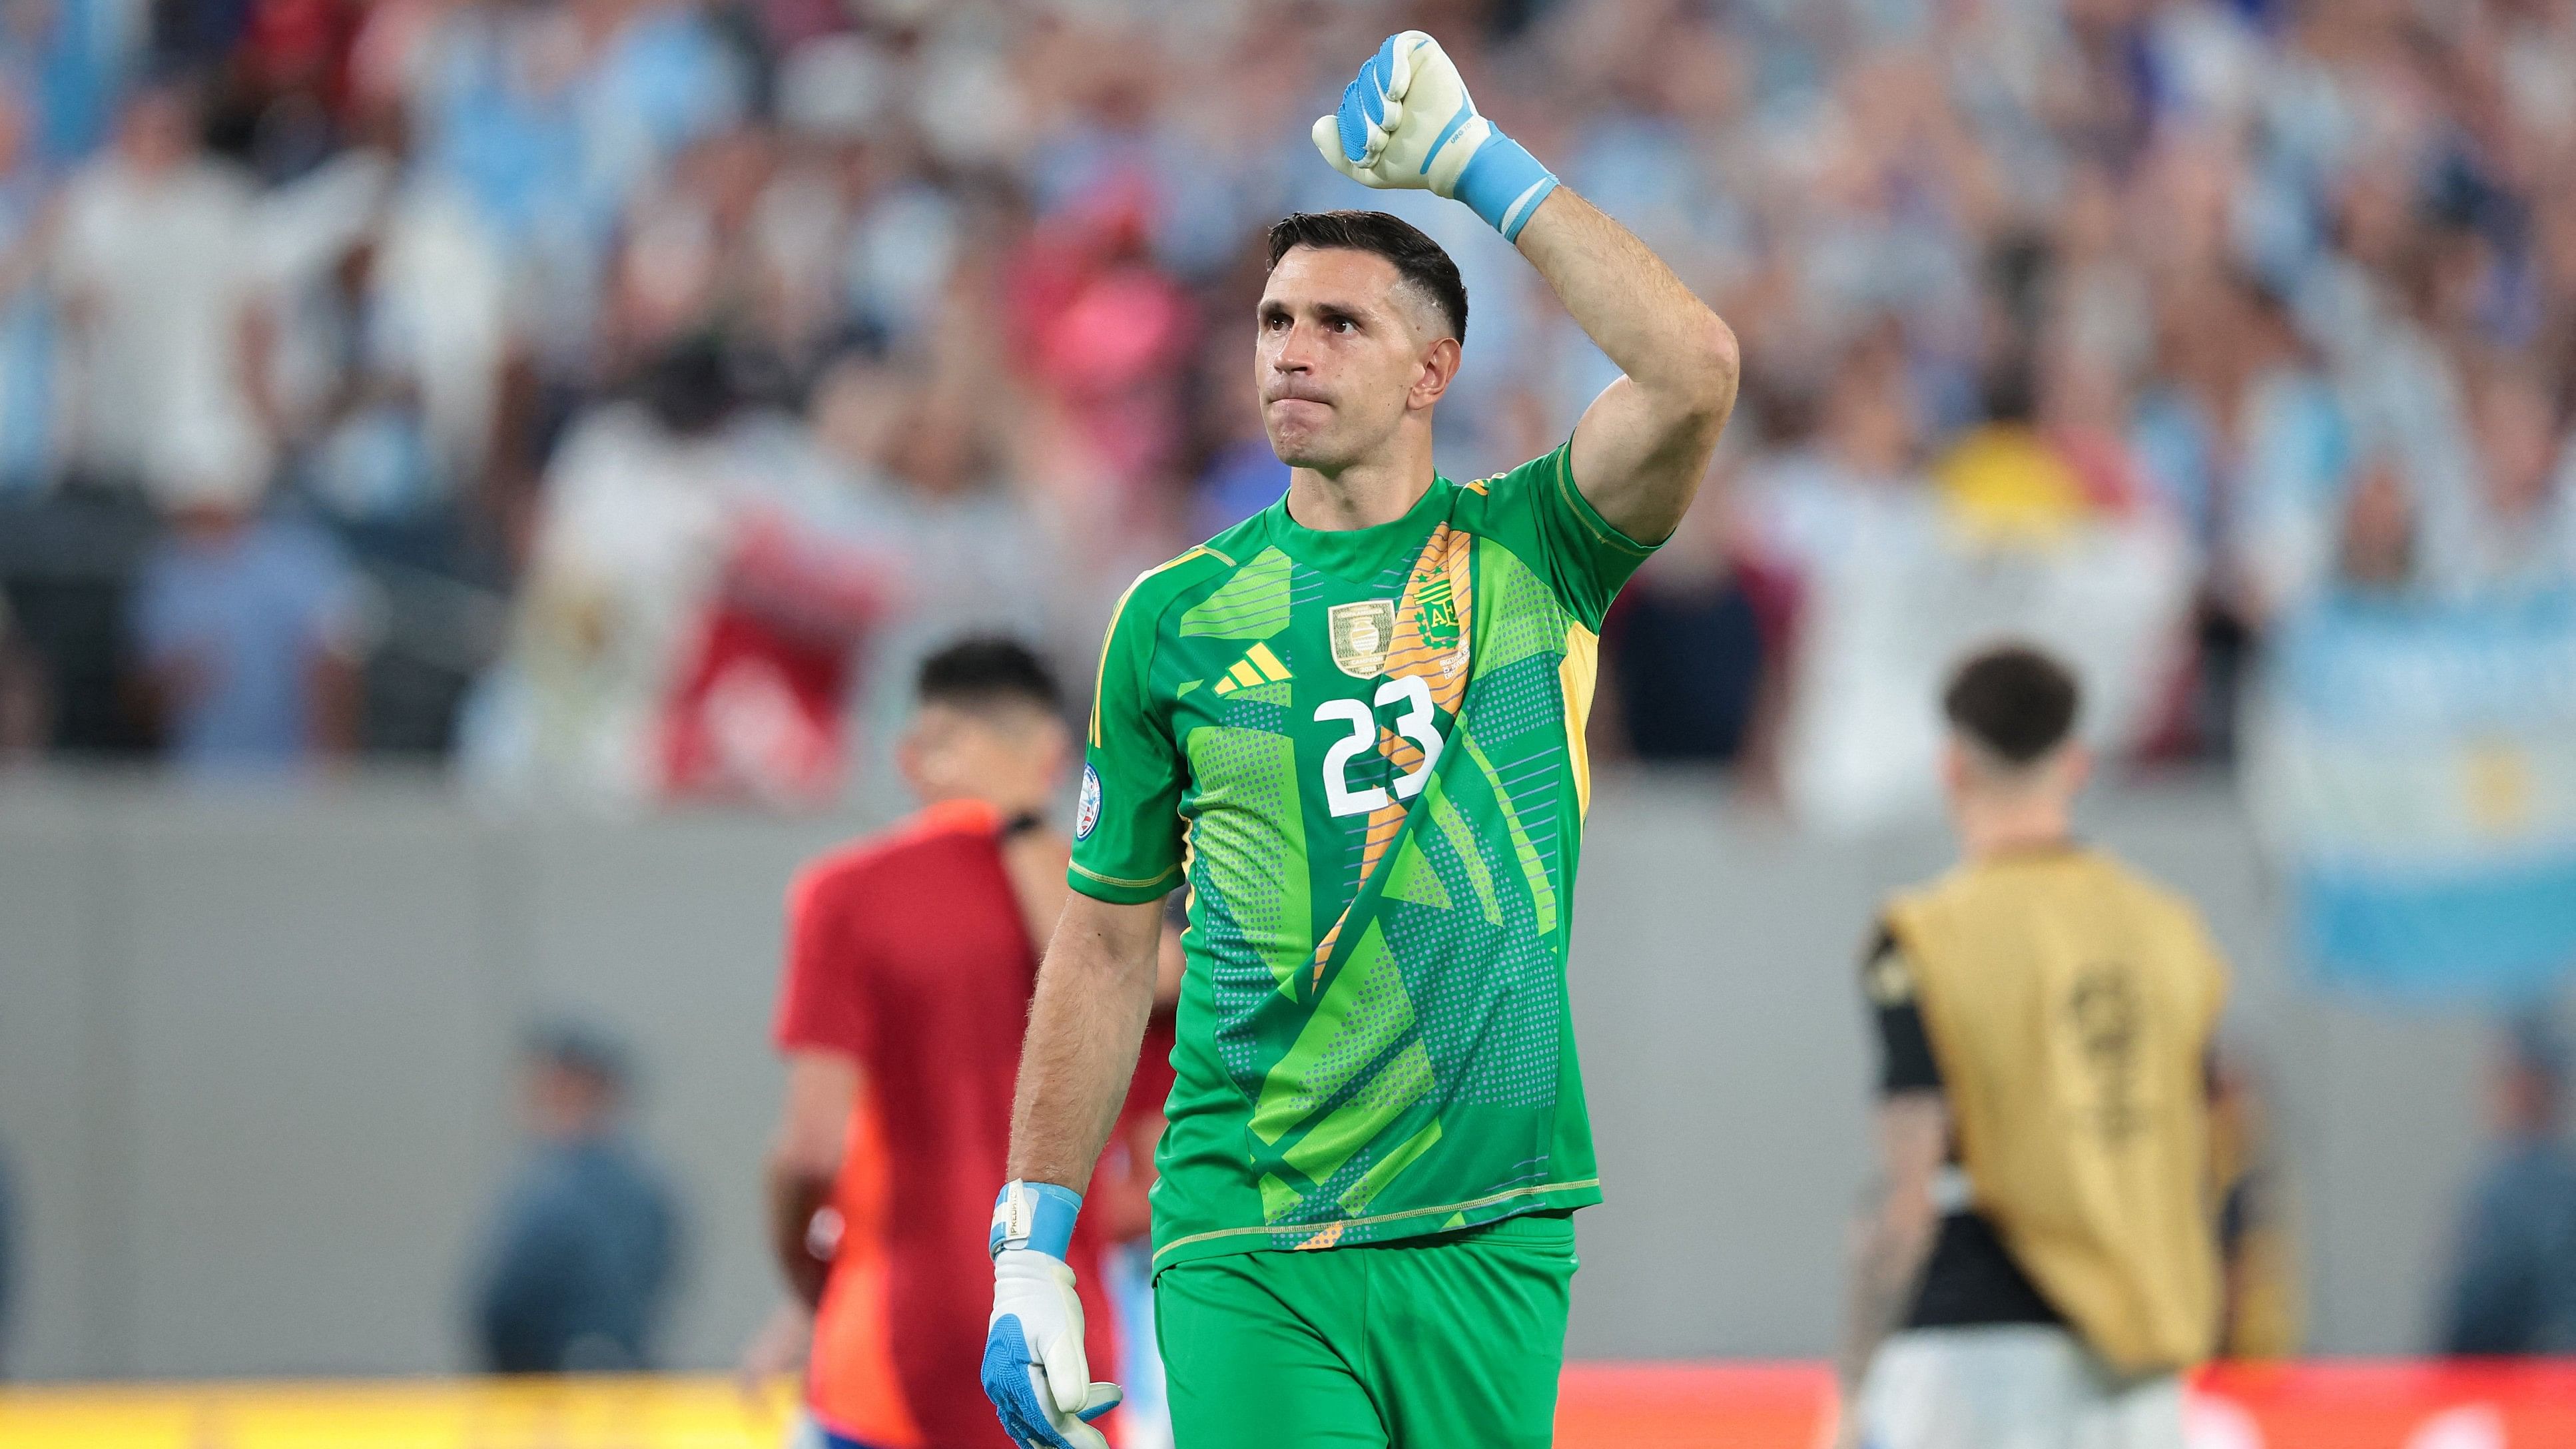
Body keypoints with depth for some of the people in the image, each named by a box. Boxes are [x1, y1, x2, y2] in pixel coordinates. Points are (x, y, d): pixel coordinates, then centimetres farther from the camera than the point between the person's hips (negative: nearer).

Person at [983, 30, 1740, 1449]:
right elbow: (1109, 946, 11)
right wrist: (1030, 1253, 6)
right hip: (1247, 1254, -1)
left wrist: (1475, 160, -9)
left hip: (1488, 1234, 1)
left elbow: (1692, 371, -13)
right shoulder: (1178, 617, 7)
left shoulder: (1528, 557, 5)